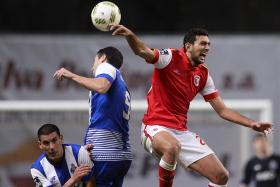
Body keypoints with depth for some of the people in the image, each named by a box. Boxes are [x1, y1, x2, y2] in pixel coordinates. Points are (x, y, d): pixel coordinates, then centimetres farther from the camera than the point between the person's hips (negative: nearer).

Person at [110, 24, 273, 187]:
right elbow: (143, 52, -26)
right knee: (172, 147, -42)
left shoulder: (203, 75, 10)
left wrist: (251, 124, 5)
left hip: (182, 132, 7)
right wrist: (130, 35, -48)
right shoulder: (171, 58, -7)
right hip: (156, 128, -7)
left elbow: (222, 110, 15)